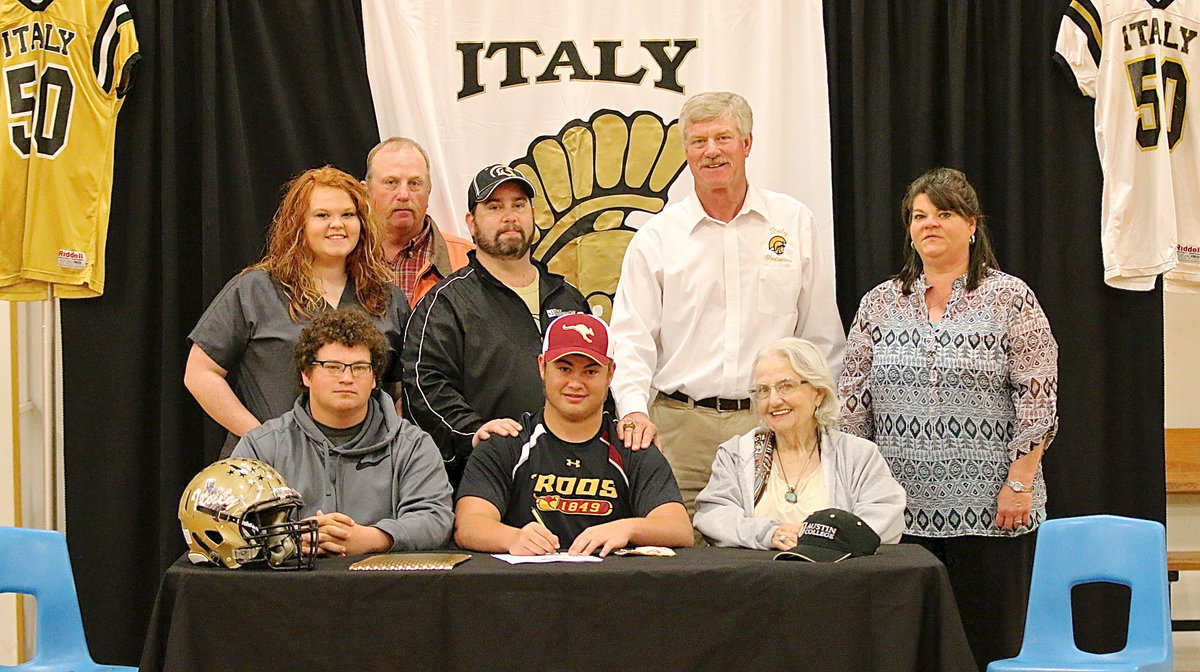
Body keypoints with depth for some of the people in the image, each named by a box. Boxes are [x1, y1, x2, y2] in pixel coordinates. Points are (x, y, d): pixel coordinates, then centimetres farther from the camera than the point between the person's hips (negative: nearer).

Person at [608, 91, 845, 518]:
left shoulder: (795, 224, 10)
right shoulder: (656, 237, 7)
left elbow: (822, 336, 12)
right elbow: (631, 338, 3)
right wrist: (635, 411, -13)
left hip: (773, 425, 1)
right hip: (680, 426, 0)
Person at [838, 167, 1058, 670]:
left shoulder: (1010, 299, 1)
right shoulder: (879, 304, 11)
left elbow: (1037, 401, -3)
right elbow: (852, 401, 11)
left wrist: (1019, 482, -9)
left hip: (989, 510, -3)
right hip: (901, 510, 3)